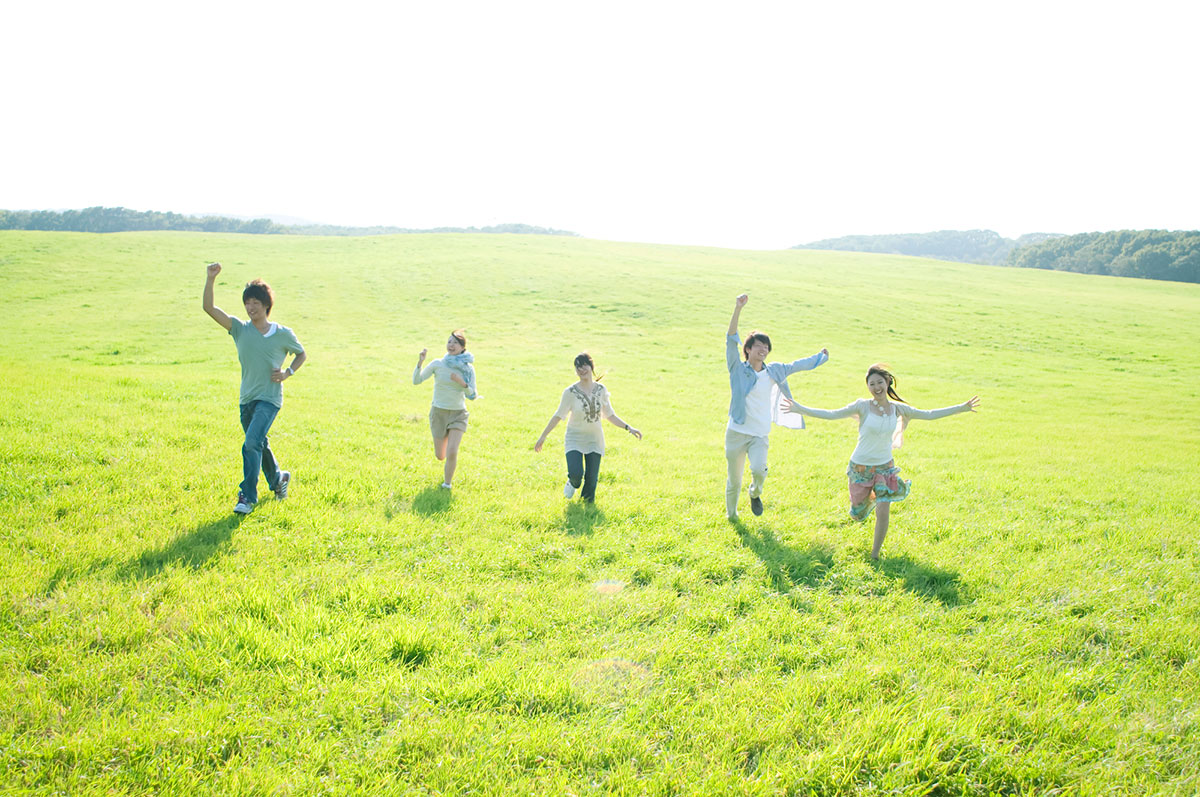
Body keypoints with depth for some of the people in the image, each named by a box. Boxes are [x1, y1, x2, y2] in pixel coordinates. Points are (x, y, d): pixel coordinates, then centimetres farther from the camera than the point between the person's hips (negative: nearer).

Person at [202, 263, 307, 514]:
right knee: (260, 445, 18)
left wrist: (288, 372, -6)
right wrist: (211, 279, -21)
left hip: (269, 399, -4)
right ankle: (278, 479, 44)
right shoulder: (240, 329, 0)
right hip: (246, 398, 5)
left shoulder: (283, 334, -5)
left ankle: (247, 496, -14)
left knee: (251, 443, -20)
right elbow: (209, 308, -9)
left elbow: (302, 355, 11)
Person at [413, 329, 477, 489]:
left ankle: (447, 482, 9)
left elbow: (473, 396, -4)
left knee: (452, 453, -19)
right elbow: (416, 381, -12)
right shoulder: (438, 364, -9)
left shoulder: (468, 368, -7)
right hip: (439, 412, 1)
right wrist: (420, 362, -26)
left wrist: (462, 383, -22)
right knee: (440, 456, 12)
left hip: (458, 414, 0)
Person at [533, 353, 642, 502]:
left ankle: (587, 502, 30)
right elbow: (558, 416, -5)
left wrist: (628, 427, -4)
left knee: (592, 479, 0)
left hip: (594, 440, 3)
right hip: (574, 438, -2)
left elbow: (610, 415, 6)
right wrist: (543, 436, -4)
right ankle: (573, 483, 19)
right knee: (576, 473, -20)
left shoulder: (601, 390, -1)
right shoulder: (570, 392, -11)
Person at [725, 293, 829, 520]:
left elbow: (795, 366, 23)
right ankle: (731, 514, 34)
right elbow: (731, 340, -14)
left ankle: (755, 493, 12)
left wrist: (820, 356, 32)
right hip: (736, 432, -2)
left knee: (758, 470, -23)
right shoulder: (737, 369, -3)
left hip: (760, 435, 2)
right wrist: (737, 309, -25)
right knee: (734, 480, 7)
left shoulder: (773, 371, 8)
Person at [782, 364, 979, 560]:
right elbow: (831, 414, -13)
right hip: (860, 467, -1)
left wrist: (961, 408, 10)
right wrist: (800, 409, -22)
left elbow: (929, 415, 9)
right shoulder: (863, 406, -12)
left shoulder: (897, 408, -3)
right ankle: (870, 497, 46)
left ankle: (875, 555, 13)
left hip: (885, 466, 1)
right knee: (859, 514, 10)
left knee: (883, 514, -9)